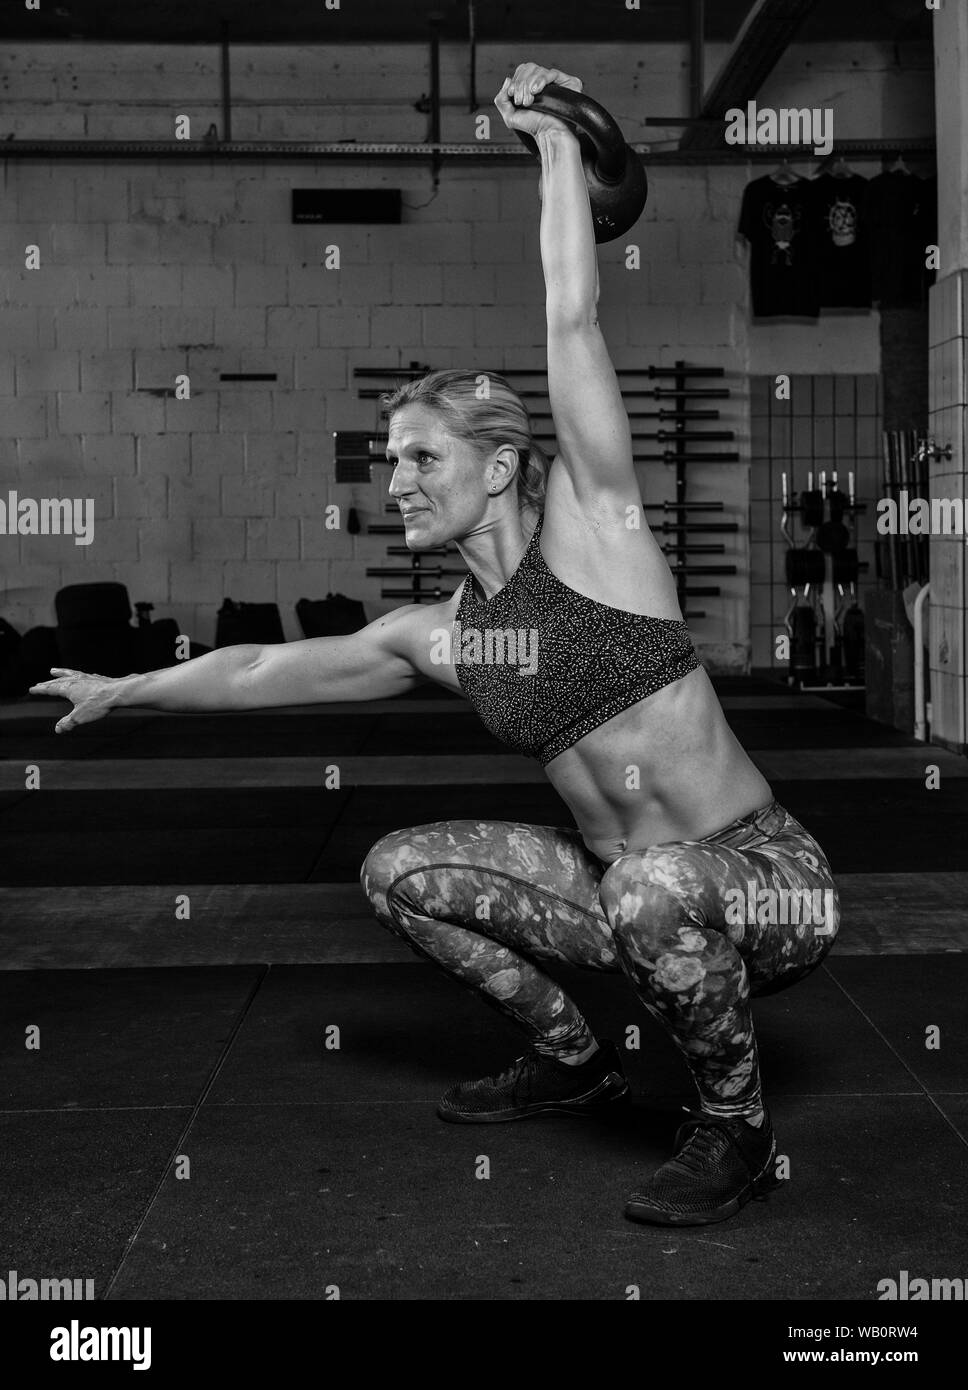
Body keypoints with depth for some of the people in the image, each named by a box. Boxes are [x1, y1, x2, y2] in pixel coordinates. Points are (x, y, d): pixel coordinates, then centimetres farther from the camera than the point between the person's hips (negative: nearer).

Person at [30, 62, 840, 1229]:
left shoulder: (591, 530, -11)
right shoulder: (437, 638, 6)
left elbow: (573, 325, -17)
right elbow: (276, 668, 17)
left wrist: (557, 144, -12)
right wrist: (129, 691, 25)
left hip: (766, 876, -7)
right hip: (628, 895, 7)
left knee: (653, 885, -39)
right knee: (400, 871, 5)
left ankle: (735, 1131, -11)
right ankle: (573, 1060, 22)